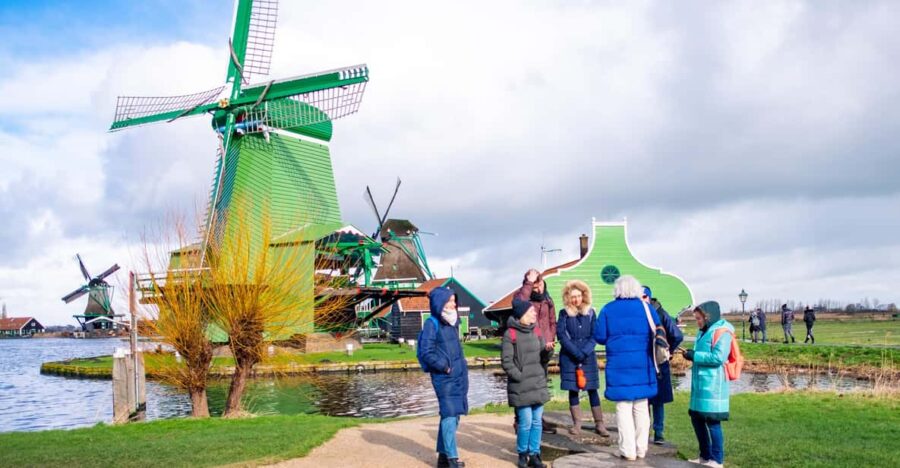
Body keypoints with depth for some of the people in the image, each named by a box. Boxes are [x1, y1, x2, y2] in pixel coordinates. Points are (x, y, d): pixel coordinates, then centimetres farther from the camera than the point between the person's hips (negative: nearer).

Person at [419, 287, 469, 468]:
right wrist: (444, 366, -14)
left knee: (453, 415, 11)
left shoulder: (453, 323, 13)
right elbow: (426, 352, -14)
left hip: (458, 376, 8)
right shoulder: (432, 324, -9)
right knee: (449, 415, -8)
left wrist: (462, 369, 13)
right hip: (444, 378, -8)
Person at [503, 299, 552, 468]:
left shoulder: (537, 331, 8)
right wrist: (520, 377, -12)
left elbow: (543, 358, 11)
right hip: (521, 387, -5)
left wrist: (548, 350, -10)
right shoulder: (510, 334, -9)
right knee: (526, 422, -3)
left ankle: (534, 454, 18)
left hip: (539, 384, 5)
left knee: (537, 422, 8)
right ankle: (522, 454, 17)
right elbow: (506, 361, -9)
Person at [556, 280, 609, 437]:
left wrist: (585, 352, -12)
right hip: (569, 357, 0)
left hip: (588, 357, 1)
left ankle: (599, 424, 4)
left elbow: (594, 336, 1)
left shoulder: (590, 313, 5)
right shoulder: (564, 314, 1)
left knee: (592, 389, 1)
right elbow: (561, 335, -5)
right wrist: (576, 352, -13)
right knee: (573, 390, 3)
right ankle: (576, 424, 10)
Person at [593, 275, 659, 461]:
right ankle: (641, 449, 16)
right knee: (641, 407, 12)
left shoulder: (608, 309, -3)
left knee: (623, 407, 3)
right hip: (642, 364, 2)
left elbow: (599, 337, -3)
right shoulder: (645, 307, 0)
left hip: (619, 365, -2)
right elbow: (657, 333, 3)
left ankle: (628, 450, 2)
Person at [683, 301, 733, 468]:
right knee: (696, 419, 14)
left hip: (712, 386, -10)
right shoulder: (703, 332, 17)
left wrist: (695, 356, -17)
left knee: (712, 422, -3)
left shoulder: (722, 332, -12)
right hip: (700, 384, 10)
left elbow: (718, 357, -22)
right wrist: (691, 354, 4)